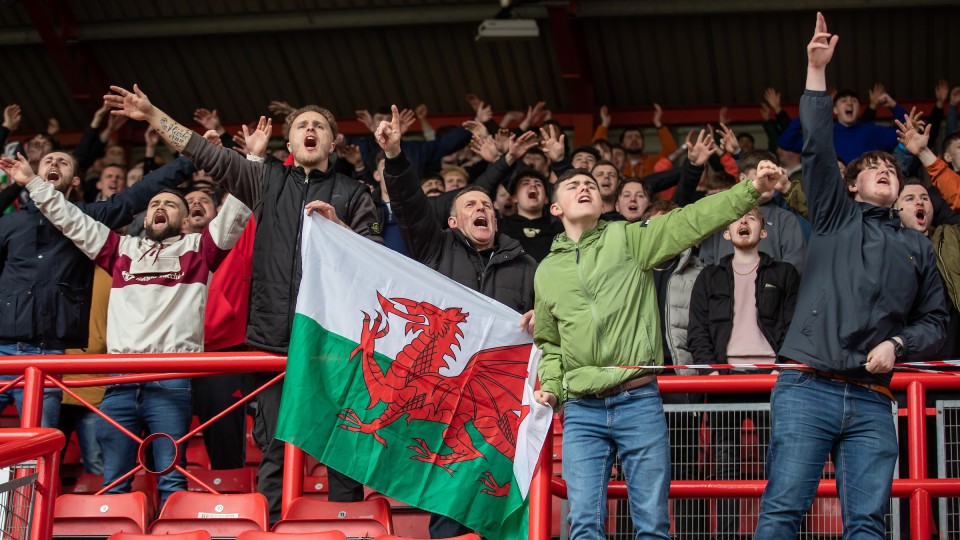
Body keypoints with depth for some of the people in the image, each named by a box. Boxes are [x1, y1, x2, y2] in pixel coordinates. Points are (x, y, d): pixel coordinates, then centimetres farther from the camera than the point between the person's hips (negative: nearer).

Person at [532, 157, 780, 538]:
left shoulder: (629, 239, 6)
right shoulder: (547, 271, 15)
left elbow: (690, 222, -7)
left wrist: (750, 191, -18)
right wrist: (550, 386, 8)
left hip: (640, 402, -2)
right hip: (581, 411, 2)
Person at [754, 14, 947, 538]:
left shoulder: (917, 246, 23)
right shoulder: (834, 215, 17)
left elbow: (934, 319, 20)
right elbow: (817, 149, 5)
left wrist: (897, 344, -1)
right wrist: (817, 72, -2)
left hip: (872, 401, 2)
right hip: (807, 388, -2)